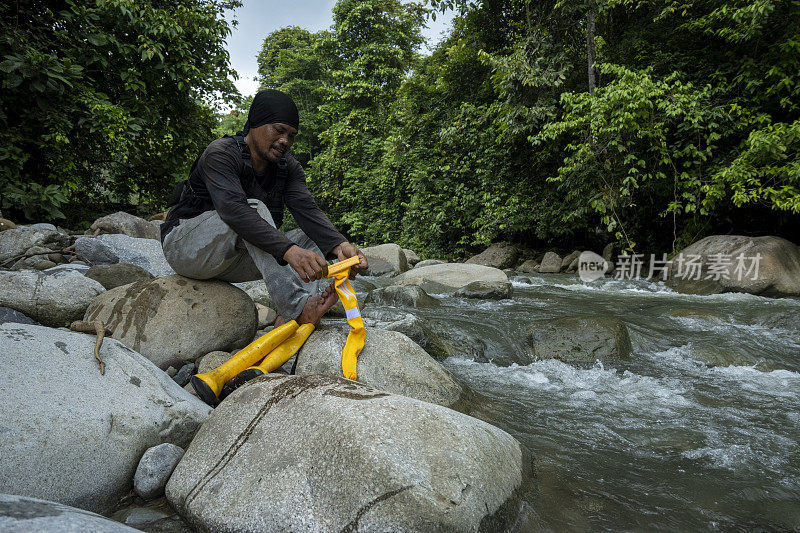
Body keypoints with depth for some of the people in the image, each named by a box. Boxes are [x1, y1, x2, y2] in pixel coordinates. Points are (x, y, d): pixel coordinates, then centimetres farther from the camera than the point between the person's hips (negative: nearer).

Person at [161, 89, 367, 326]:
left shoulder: (288, 167, -1)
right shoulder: (221, 153, -21)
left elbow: (307, 210, -17)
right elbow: (233, 209, -39)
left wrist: (339, 245, -39)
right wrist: (289, 251, -52)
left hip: (233, 259, 7)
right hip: (185, 246, -6)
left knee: (309, 237, -13)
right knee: (254, 208, -33)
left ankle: (290, 322, -33)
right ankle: (297, 309, -43)